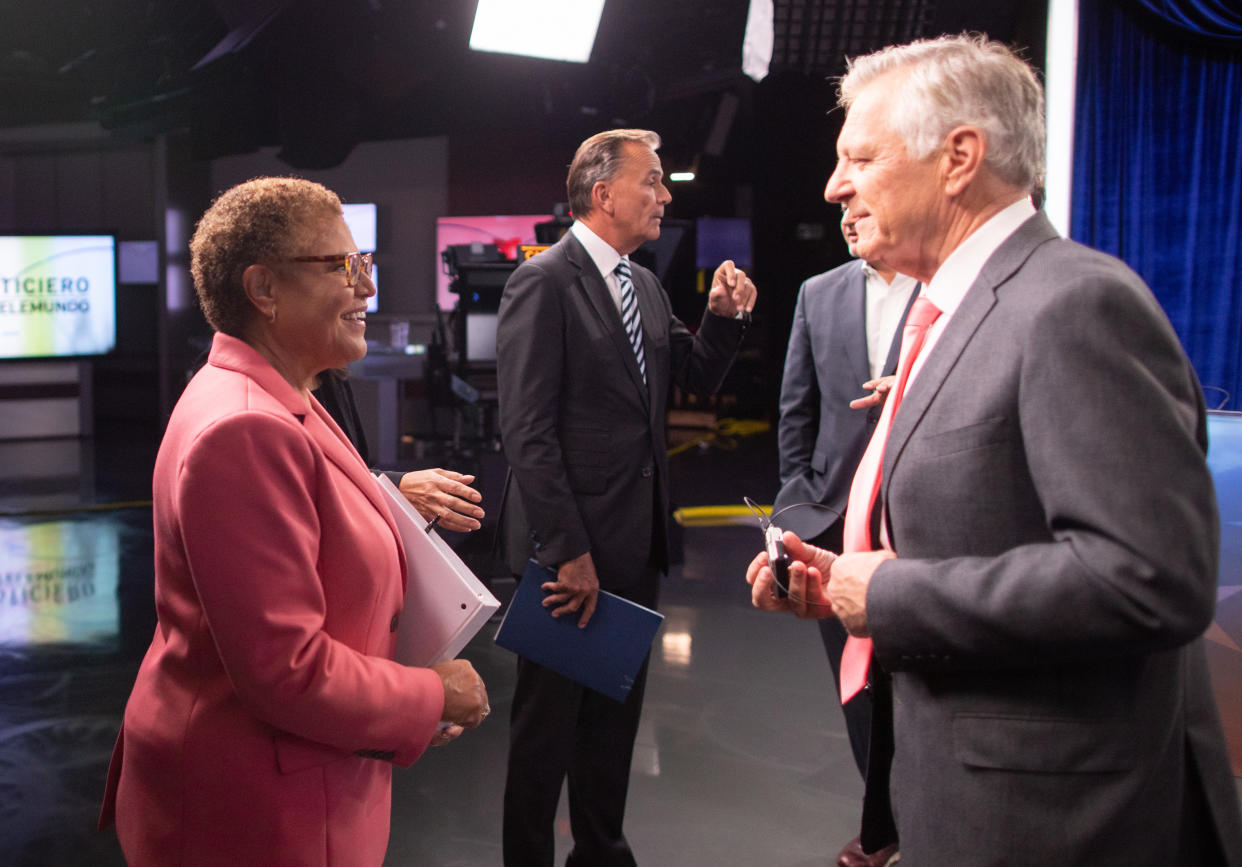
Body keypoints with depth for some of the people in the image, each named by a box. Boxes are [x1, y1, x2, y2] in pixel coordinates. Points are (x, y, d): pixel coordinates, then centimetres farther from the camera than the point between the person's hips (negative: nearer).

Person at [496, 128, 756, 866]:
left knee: (617, 706, 20)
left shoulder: (645, 286, 12)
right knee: (551, 717, 7)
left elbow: (696, 381, 16)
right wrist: (566, 549, -21)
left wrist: (723, 317, -2)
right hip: (571, 546, -8)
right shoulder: (543, 282, -13)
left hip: (636, 541, 8)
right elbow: (527, 429, -18)